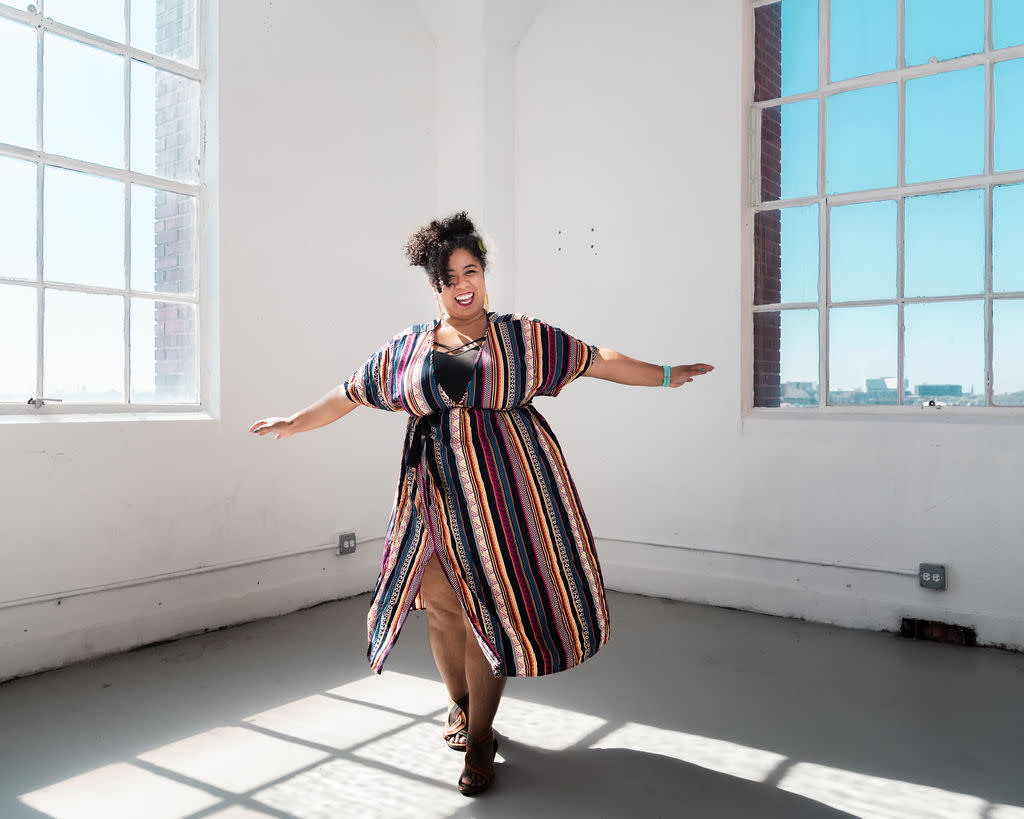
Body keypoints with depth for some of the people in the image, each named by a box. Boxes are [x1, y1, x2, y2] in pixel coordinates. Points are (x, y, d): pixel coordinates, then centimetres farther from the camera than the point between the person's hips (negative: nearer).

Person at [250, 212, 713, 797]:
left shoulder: (524, 337, 7)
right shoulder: (407, 349, 11)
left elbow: (597, 361, 9)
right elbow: (351, 393, 20)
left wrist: (665, 375, 8)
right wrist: (296, 423, 24)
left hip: (507, 488, -2)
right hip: (438, 491, 2)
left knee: (491, 604, -2)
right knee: (442, 603, 3)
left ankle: (480, 738, 14)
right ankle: (459, 706, 32)